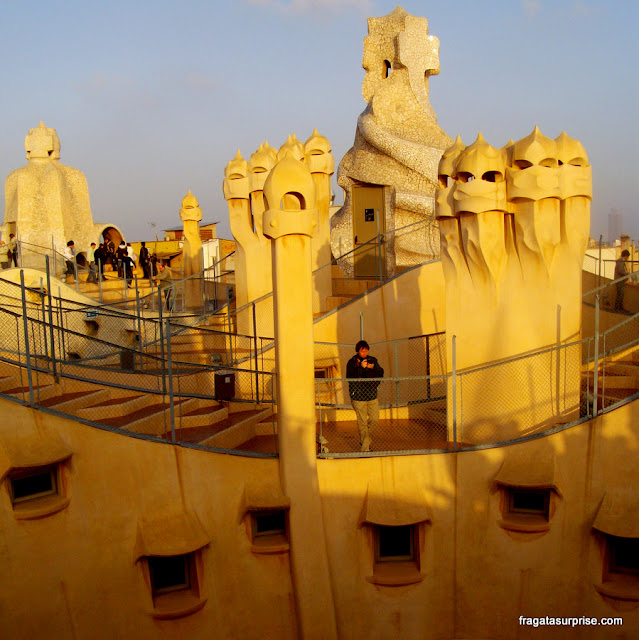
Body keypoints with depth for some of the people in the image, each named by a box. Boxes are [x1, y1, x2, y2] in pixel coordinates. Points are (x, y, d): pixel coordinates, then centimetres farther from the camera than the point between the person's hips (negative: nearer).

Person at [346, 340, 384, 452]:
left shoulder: (373, 360, 7)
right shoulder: (352, 362, -6)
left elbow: (380, 374, 5)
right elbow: (350, 378, -16)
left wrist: (372, 368, -14)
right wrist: (361, 367, -24)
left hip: (372, 395, 4)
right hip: (358, 396, -4)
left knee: (375, 419, 6)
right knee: (362, 422, 0)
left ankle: (367, 438, 30)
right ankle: (365, 447, 10)